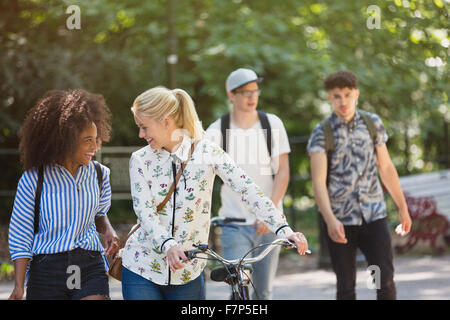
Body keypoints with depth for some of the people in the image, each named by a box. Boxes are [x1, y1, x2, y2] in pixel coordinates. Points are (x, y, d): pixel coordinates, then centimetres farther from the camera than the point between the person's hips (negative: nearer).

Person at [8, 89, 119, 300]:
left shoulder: (99, 174, 6)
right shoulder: (33, 179, -5)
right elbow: (19, 234, -2)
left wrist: (108, 230, 2)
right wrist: (19, 286, -7)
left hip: (90, 267, 2)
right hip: (47, 270, -2)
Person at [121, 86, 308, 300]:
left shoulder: (207, 152, -5)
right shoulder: (141, 160, -1)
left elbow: (248, 190, -12)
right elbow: (144, 211, -11)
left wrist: (284, 230, -25)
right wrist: (168, 246, -31)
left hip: (189, 272, 0)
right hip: (142, 267, 0)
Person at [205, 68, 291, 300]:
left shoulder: (272, 124, 2)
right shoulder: (217, 131, -2)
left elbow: (282, 171, -1)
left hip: (268, 222, 2)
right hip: (234, 225, -2)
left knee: (264, 291, 8)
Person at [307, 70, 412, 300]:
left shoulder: (372, 123, 4)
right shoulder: (321, 134, -7)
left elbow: (386, 168, 13)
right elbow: (318, 181, -17)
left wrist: (403, 208, 14)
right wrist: (330, 220, -31)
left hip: (374, 215, 2)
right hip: (340, 221, -2)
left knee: (385, 280, -6)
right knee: (346, 285, 4)